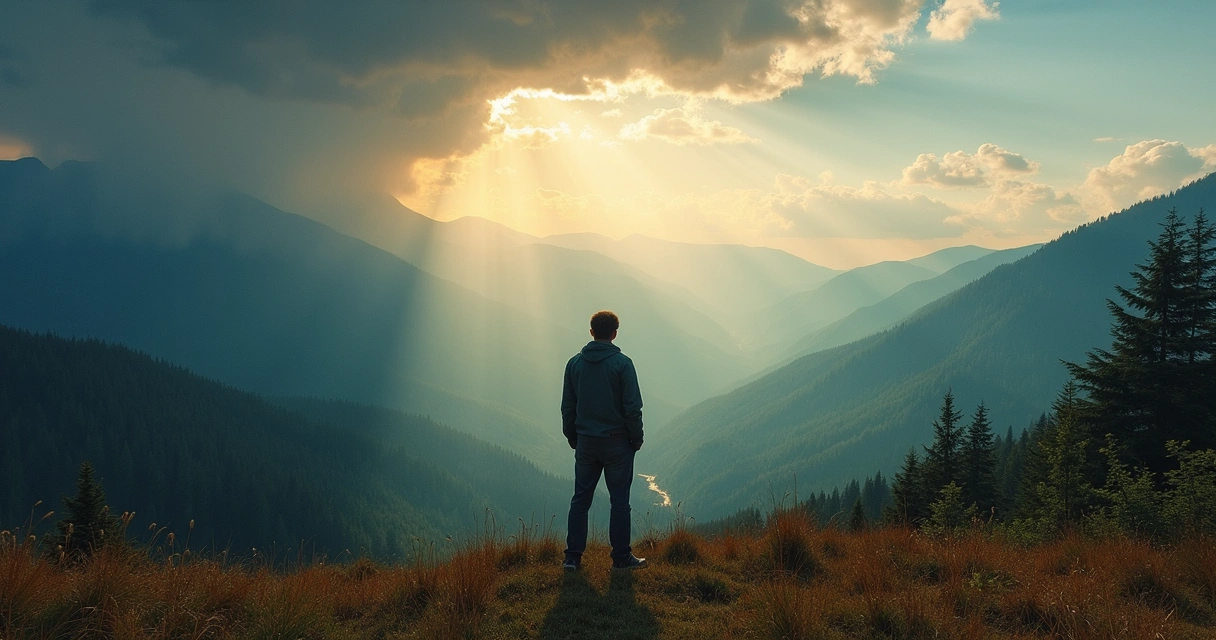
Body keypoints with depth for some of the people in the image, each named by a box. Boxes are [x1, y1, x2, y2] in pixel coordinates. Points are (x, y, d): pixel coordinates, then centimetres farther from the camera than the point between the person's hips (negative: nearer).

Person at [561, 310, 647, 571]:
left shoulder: (575, 363, 2)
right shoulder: (622, 363, -10)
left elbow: (567, 406, 6)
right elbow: (633, 407, -11)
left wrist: (572, 437, 16)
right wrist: (637, 439, 0)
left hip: (585, 443, 4)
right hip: (617, 442, -3)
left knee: (580, 499, 10)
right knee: (619, 501, 5)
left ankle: (573, 556, 9)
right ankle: (621, 557, 8)